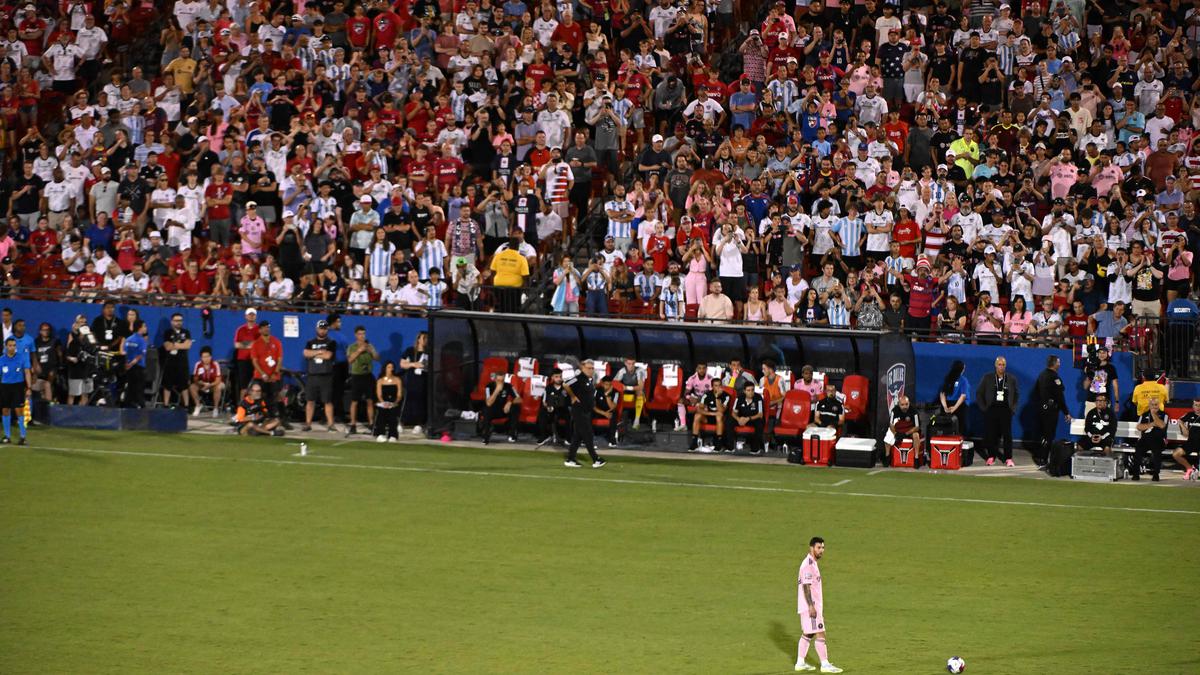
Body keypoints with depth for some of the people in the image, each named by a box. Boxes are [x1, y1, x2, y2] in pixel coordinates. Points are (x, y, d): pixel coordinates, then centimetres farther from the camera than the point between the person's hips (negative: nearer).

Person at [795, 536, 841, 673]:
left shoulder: (812, 563, 16)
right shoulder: (808, 564, -15)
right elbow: (806, 586, -21)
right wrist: (811, 606, -25)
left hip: (813, 606, 10)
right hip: (810, 607, -10)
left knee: (807, 634, 14)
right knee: (820, 634, -10)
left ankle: (800, 662, 18)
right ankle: (825, 664, -10)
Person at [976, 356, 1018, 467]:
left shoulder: (1011, 379, 9)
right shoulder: (987, 378, 5)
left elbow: (1016, 395, 17)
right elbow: (979, 393, 8)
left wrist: (1013, 408, 6)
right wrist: (983, 407, 1)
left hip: (1006, 410, 0)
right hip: (991, 410, 0)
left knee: (1007, 434, -4)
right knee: (991, 434, 0)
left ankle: (1008, 458, -2)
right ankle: (991, 457, 11)